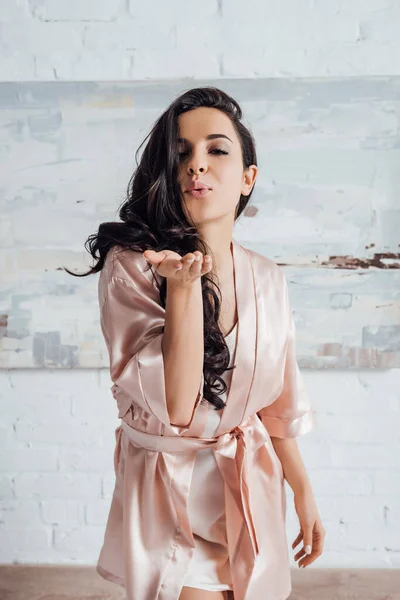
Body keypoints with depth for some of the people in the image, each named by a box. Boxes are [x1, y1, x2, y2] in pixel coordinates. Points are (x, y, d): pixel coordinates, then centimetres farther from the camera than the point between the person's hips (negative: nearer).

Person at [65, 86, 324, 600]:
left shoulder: (266, 278, -4)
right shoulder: (130, 266, -18)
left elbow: (278, 402, 6)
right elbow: (174, 408, -25)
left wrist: (303, 492, 11)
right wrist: (184, 284, -31)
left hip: (252, 490, 5)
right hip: (173, 498, -4)